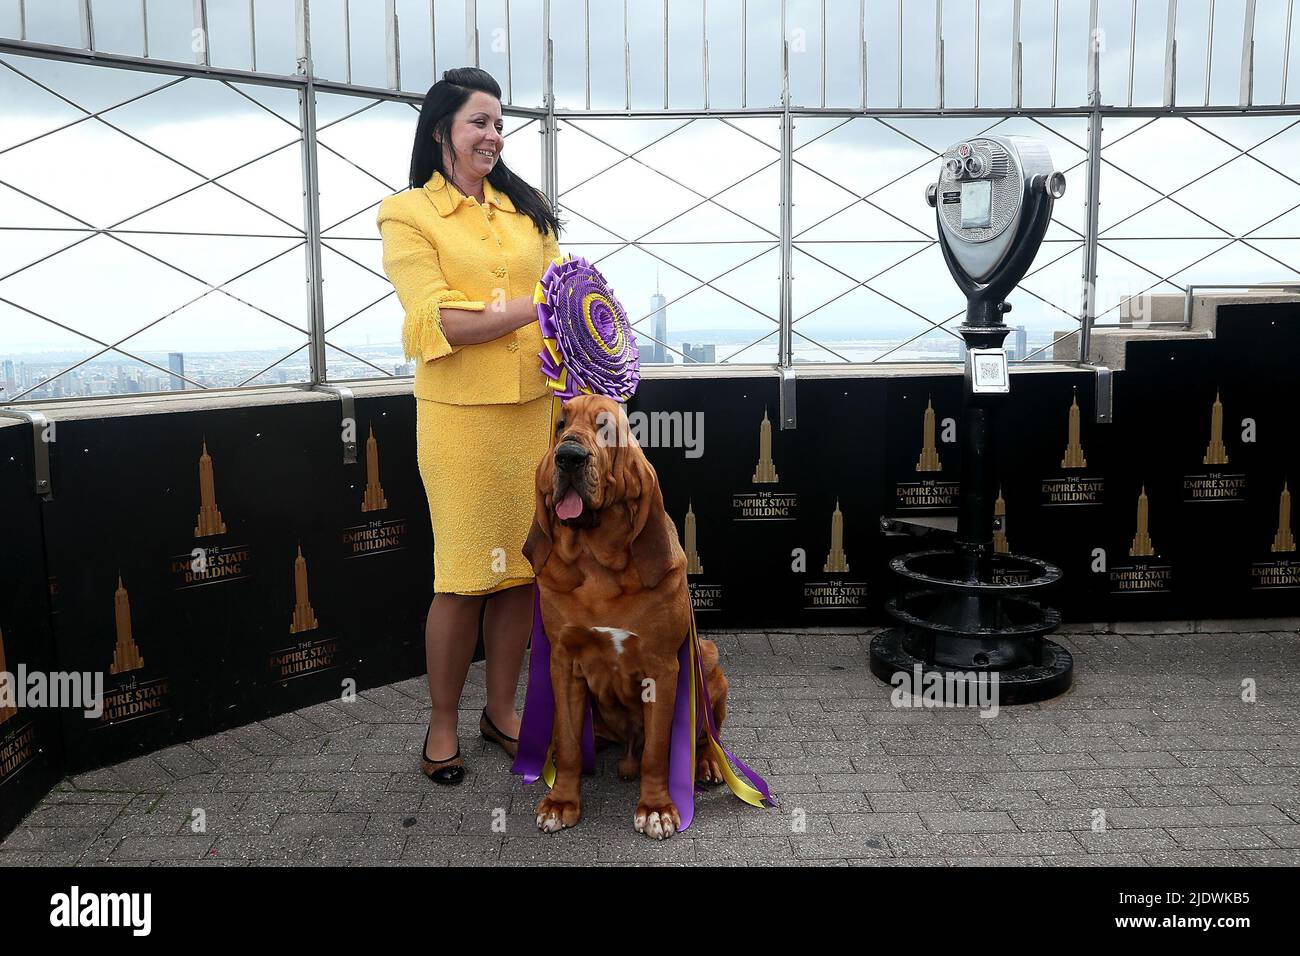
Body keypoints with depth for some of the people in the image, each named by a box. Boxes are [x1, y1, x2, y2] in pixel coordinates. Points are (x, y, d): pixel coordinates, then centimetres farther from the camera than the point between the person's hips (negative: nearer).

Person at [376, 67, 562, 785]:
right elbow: (438, 323, -11)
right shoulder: (408, 214, 0)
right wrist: (530, 308, -20)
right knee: (464, 575, 1)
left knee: (523, 566, 9)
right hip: (460, 415, -4)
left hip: (534, 409, 5)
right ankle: (442, 724, 21)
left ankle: (501, 710, 26)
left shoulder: (524, 207, 15)